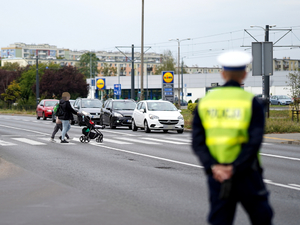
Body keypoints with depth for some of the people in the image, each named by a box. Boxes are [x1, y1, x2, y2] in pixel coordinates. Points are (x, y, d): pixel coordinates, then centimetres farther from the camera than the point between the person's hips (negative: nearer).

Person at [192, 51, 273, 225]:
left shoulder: (205, 102, 7)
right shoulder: (251, 102, -3)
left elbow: (198, 142, -2)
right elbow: (255, 141, -14)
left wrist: (213, 167, -11)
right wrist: (234, 168, -15)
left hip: (216, 176, 3)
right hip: (246, 173, -3)